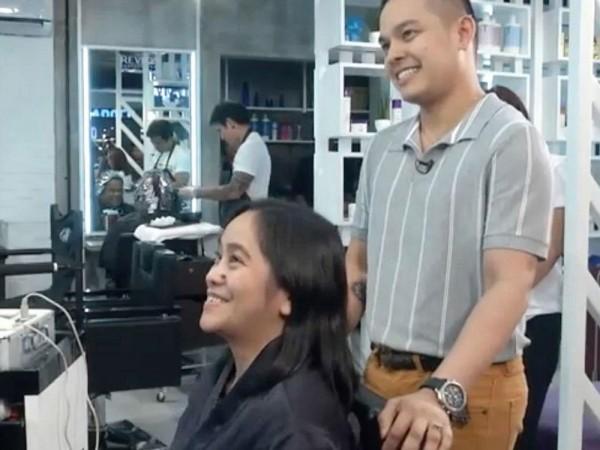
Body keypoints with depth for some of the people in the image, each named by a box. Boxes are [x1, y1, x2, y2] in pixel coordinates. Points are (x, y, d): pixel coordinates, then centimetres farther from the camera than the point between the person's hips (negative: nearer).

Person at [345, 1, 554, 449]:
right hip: (380, 374, 6)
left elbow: (510, 284, -19)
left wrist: (441, 394, -30)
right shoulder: (383, 148, 6)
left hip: (468, 387, -5)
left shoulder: (511, 140, -12)